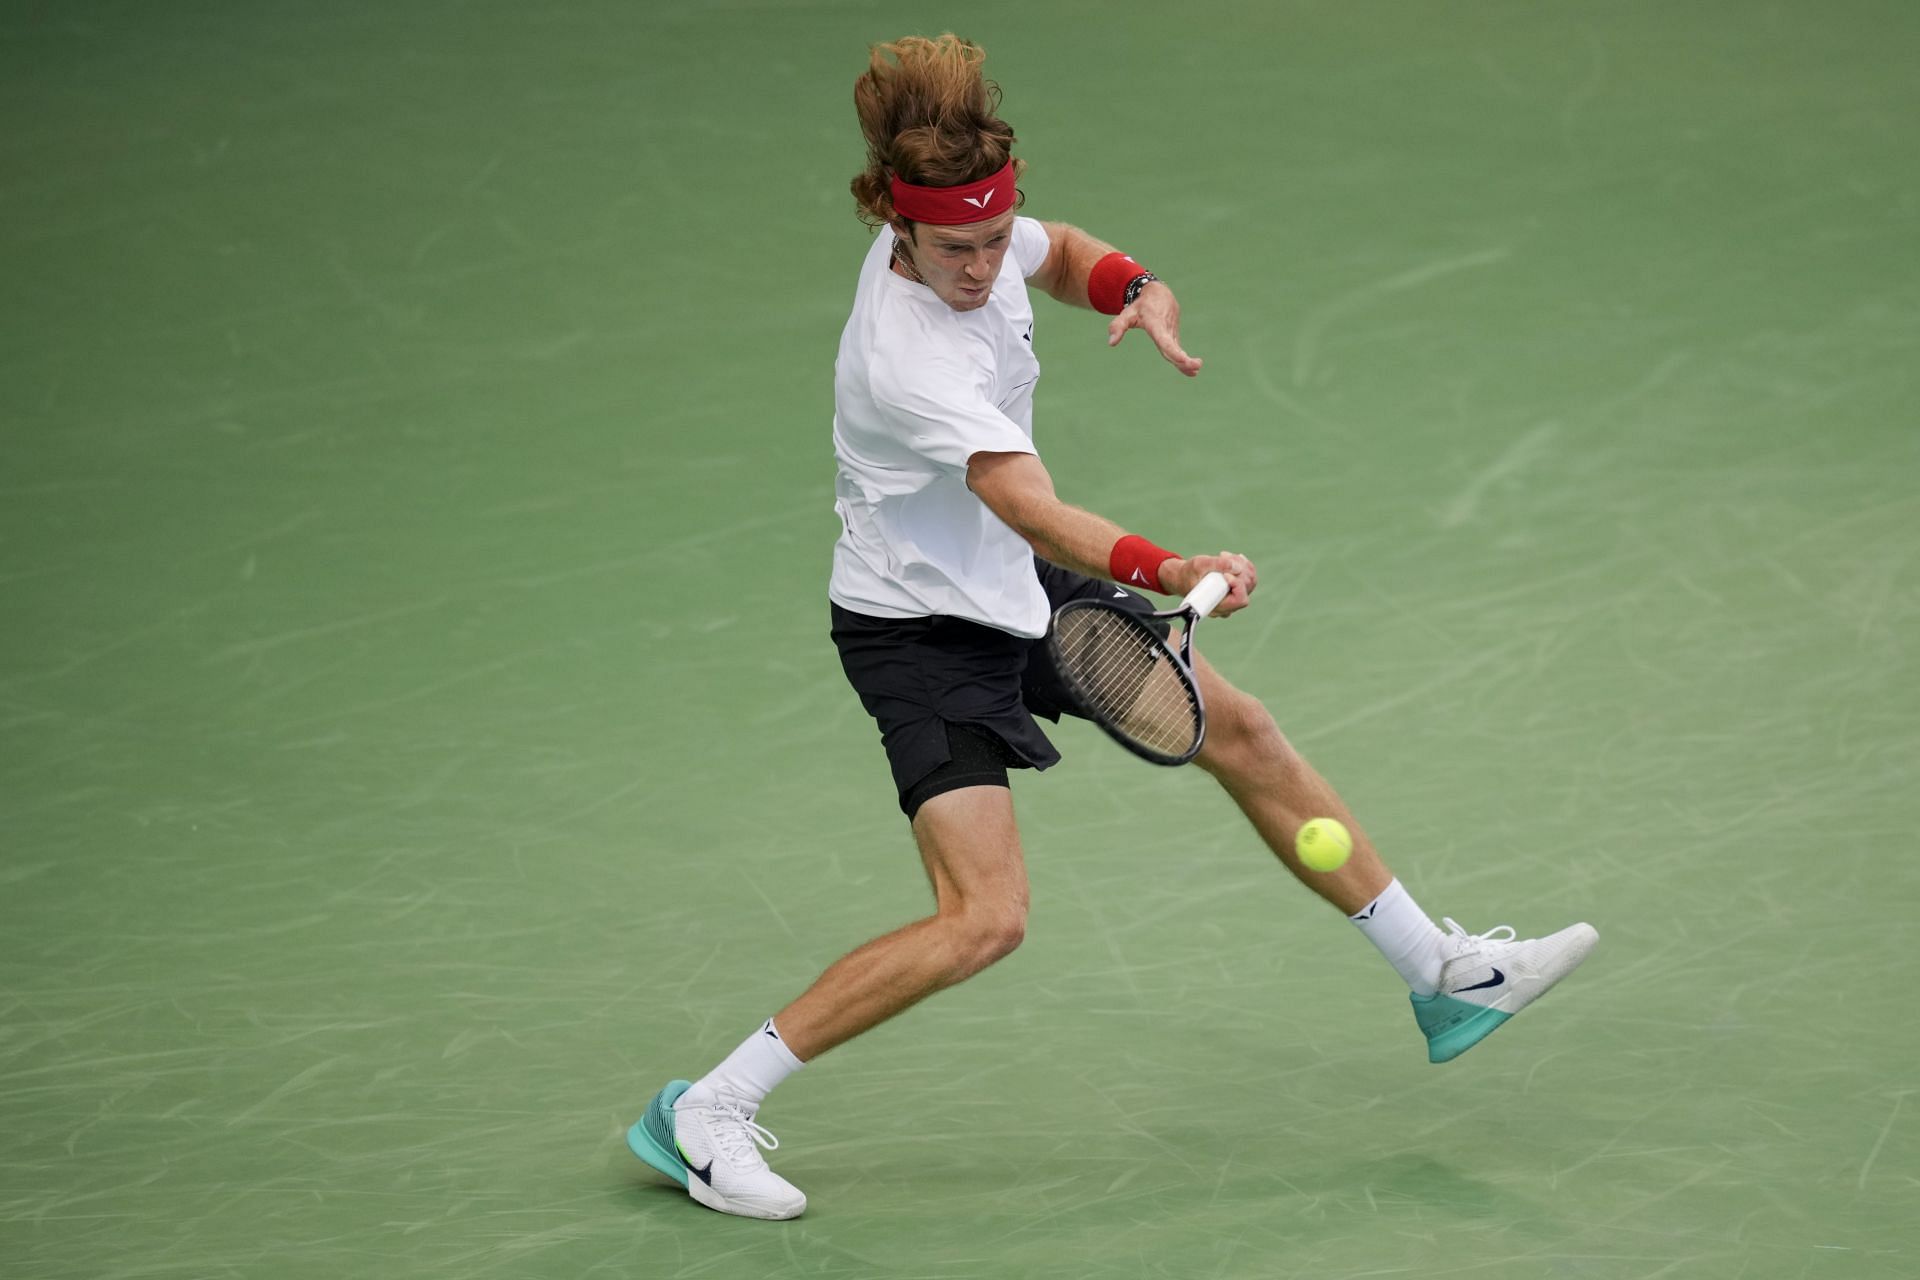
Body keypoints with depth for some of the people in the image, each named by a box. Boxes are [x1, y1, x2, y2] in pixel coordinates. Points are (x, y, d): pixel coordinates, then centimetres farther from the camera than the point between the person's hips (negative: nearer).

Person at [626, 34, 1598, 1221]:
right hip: (919, 624, -9)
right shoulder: (909, 359, -36)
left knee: (1241, 733, 14)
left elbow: (1062, 254, 15)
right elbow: (1035, 511, -48)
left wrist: (1139, 290, -7)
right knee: (985, 918, -20)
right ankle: (703, 1111, -12)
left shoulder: (974, 233, -11)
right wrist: (1169, 573, -65)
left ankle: (1443, 974, 32)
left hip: (1018, 587, 9)